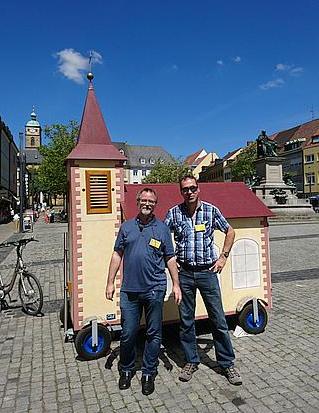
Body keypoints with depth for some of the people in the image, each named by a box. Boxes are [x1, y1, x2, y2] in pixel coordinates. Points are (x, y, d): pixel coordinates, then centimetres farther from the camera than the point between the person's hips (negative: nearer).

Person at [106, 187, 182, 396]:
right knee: (128, 333, 10)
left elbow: (170, 258, 4)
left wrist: (176, 284, 0)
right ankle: (126, 371, 33)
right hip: (129, 290, 1)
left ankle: (149, 374, 28)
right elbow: (117, 255, 9)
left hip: (154, 289, -1)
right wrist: (110, 282, 6)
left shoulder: (162, 228, 3)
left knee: (154, 334, 10)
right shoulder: (127, 226, 7)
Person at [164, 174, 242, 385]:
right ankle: (191, 361, 31)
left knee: (219, 320, 7)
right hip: (184, 273, 1)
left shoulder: (211, 210, -3)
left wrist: (223, 257, 3)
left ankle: (227, 363, 25)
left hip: (208, 271, -1)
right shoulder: (174, 213, -2)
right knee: (186, 320, 11)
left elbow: (230, 232, 10)